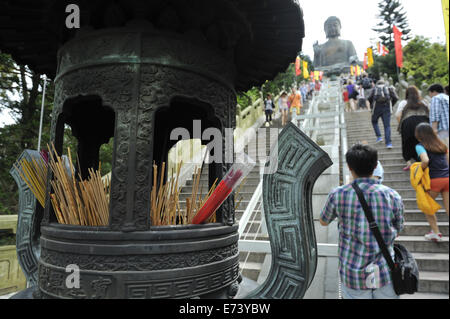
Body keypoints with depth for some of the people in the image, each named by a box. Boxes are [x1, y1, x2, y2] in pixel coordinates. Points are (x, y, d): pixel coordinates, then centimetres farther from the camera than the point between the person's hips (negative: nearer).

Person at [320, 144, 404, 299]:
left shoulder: (338, 195, -13)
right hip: (385, 274, 1)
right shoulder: (393, 196, -8)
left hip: (353, 276, -1)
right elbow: (396, 232, 8)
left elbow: (323, 222, 7)